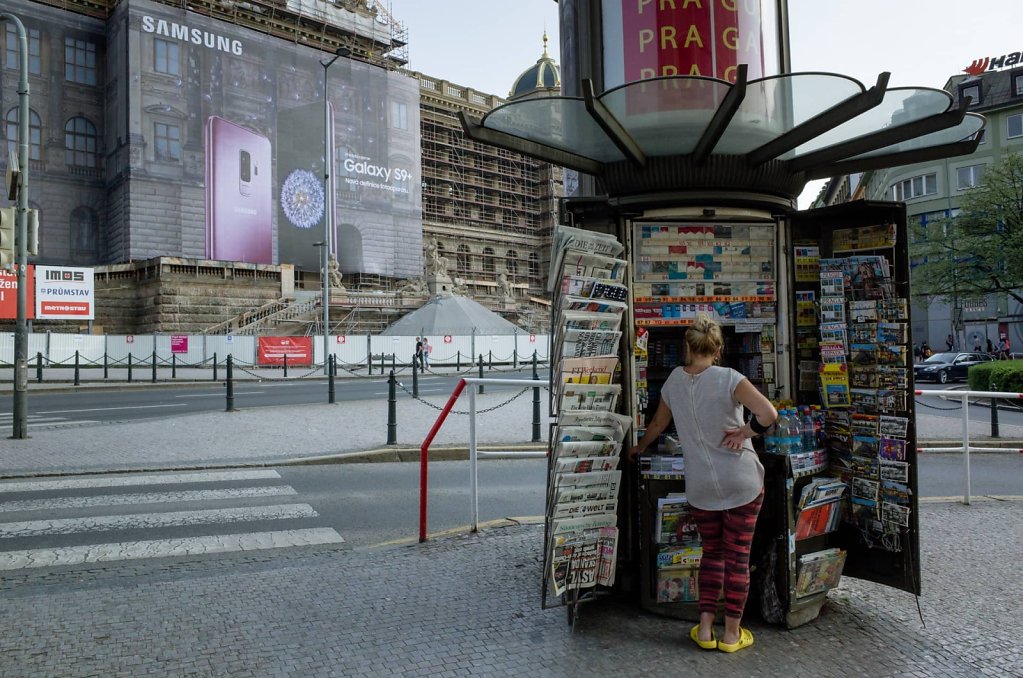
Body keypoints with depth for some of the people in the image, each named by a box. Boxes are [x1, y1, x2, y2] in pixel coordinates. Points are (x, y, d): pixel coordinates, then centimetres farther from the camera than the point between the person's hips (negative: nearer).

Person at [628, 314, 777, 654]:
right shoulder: (728, 378, -12)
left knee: (712, 553, 18)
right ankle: (732, 634, 19)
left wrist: (638, 448, 34)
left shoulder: (674, 380, 2)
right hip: (742, 481, -3)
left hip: (700, 486, 3)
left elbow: (658, 423, 17)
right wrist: (745, 432, -6)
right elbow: (769, 414, -22)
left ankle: (705, 629, 19)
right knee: (738, 556, 9)